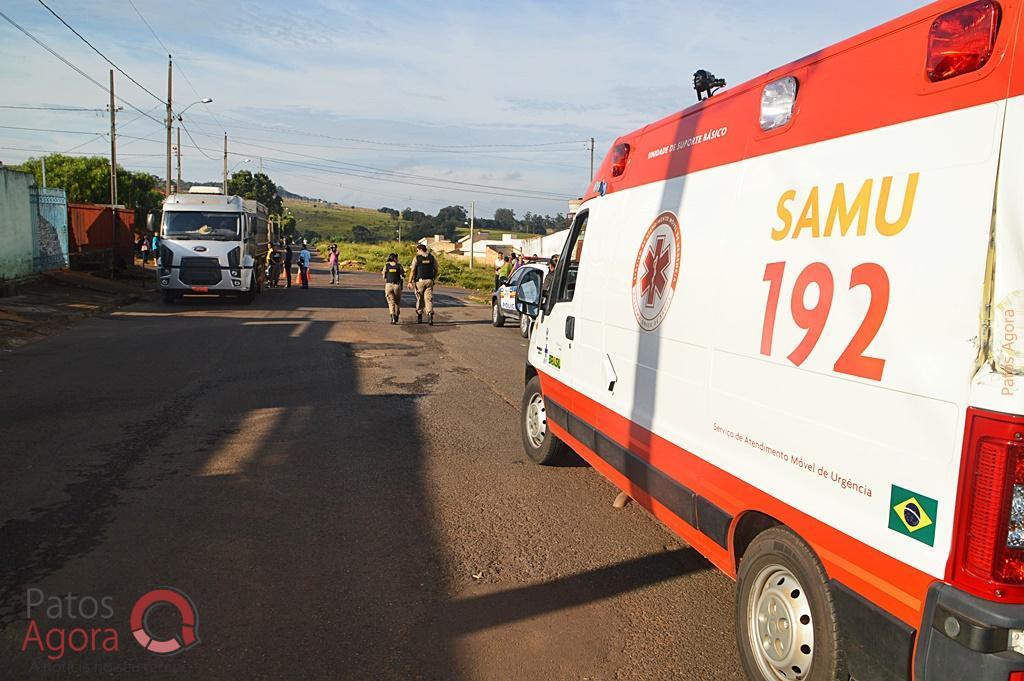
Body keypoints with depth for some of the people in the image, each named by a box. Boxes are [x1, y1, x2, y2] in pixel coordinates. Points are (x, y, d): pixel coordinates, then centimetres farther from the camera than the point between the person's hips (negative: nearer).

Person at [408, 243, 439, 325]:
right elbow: (436, 270, 11)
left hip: (420, 281, -2)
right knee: (429, 299, -2)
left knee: (420, 299, 12)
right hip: (429, 281, 2)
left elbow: (412, 270, -8)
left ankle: (419, 317, 20)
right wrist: (434, 278, 23)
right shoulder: (432, 258, 7)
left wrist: (410, 282, -9)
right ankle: (430, 315, -22)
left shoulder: (416, 258, -3)